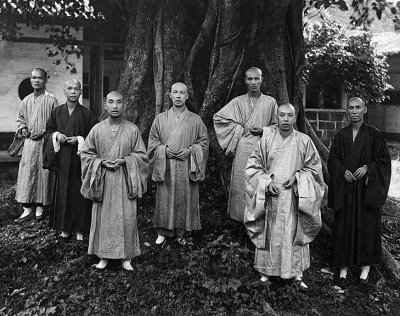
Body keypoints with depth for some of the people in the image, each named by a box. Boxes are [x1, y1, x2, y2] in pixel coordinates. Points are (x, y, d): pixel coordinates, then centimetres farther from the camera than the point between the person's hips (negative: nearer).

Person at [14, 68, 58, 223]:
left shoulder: (51, 100, -5)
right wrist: (22, 128, 2)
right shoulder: (26, 100, 10)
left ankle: (40, 207, 13)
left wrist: (43, 132, -13)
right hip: (29, 142, 5)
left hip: (45, 142, -4)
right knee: (26, 174, 3)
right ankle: (28, 209, 9)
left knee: (43, 174, 1)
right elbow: (20, 118, 21)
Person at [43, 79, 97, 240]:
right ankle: (65, 227, 21)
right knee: (62, 193, 7)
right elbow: (48, 131, 12)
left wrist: (80, 139, -16)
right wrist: (56, 135, -9)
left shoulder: (87, 114, -2)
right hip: (62, 160, 2)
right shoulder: (57, 112, 6)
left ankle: (80, 228, 15)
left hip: (79, 160, -2)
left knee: (79, 194, 2)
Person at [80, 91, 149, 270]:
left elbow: (141, 154, 3)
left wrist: (124, 161, -13)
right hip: (103, 181, 1)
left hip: (125, 181, -1)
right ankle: (103, 256, 21)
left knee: (126, 219, 1)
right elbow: (85, 153, 5)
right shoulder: (97, 129, 1)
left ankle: (126, 256, 16)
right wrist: (102, 162, -11)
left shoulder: (132, 129, -1)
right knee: (103, 218, 6)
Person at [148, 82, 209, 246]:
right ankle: (162, 232, 22)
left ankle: (180, 232, 20)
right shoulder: (160, 118, 4)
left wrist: (190, 150, -11)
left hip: (186, 168, 0)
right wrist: (165, 149, -10)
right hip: (165, 168, 1)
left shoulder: (195, 120, 1)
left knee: (184, 199, 5)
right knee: (164, 200, 6)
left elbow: (204, 141, 4)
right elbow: (152, 141, 8)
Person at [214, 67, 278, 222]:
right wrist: (239, 129, 1)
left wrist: (263, 130, -7)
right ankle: (242, 217, 12)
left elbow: (276, 126, 13)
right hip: (243, 148, 0)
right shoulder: (238, 102, 5)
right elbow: (218, 117, 7)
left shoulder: (270, 102, 5)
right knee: (242, 183, 1)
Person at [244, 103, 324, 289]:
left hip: (295, 198, 0)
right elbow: (253, 166, 2)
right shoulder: (266, 138, -1)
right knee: (269, 233, 7)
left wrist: (297, 177, -10)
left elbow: (314, 168, 5)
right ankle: (266, 270, 23)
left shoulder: (304, 141, -1)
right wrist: (267, 181, -12)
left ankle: (297, 272, 20)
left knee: (294, 233, 5)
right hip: (270, 196, 0)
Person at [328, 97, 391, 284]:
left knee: (367, 225, 3)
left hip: (366, 189, -1)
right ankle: (344, 266, 14)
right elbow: (333, 159, 7)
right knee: (344, 225, 4)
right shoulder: (341, 135, 6)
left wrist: (367, 167, -16)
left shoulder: (374, 134, 0)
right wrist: (343, 171, -10)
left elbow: (383, 159, -1)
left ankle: (365, 265, 18)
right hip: (345, 189, 2)